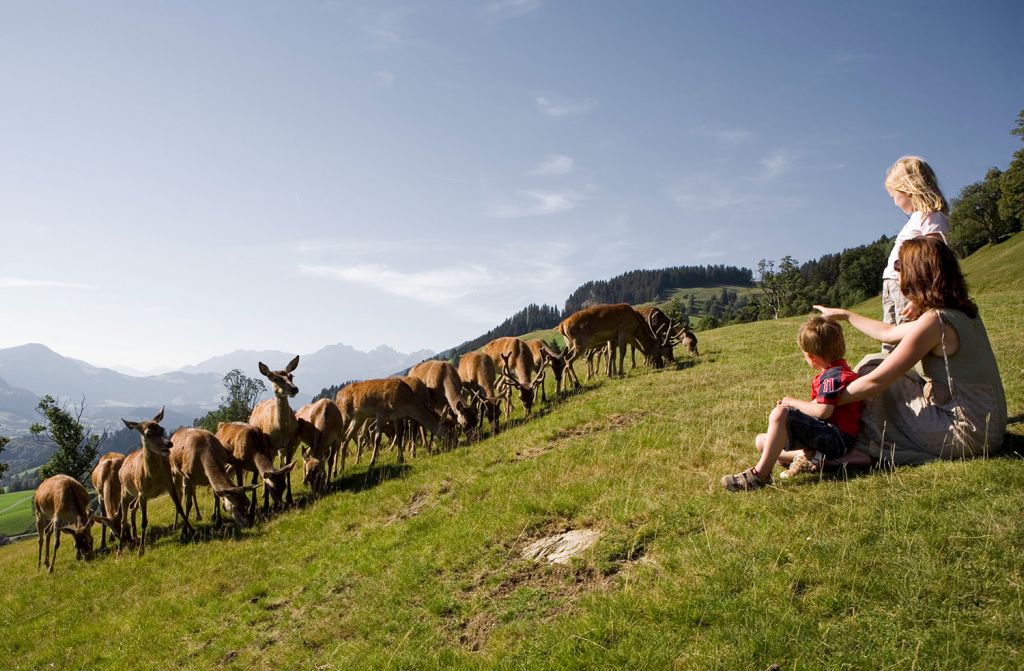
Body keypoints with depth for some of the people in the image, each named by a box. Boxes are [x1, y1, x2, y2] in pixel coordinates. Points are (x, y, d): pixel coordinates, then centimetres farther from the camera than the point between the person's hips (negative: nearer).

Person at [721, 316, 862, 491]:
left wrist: (792, 402, -13)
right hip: (826, 437, 11)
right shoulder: (833, 372, 19)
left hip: (836, 438, -11)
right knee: (761, 441, 9)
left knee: (780, 414, -31)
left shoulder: (834, 375, -15)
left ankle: (760, 474, -30)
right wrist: (793, 405, 10)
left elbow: (823, 411, -27)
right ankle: (806, 455, -13)